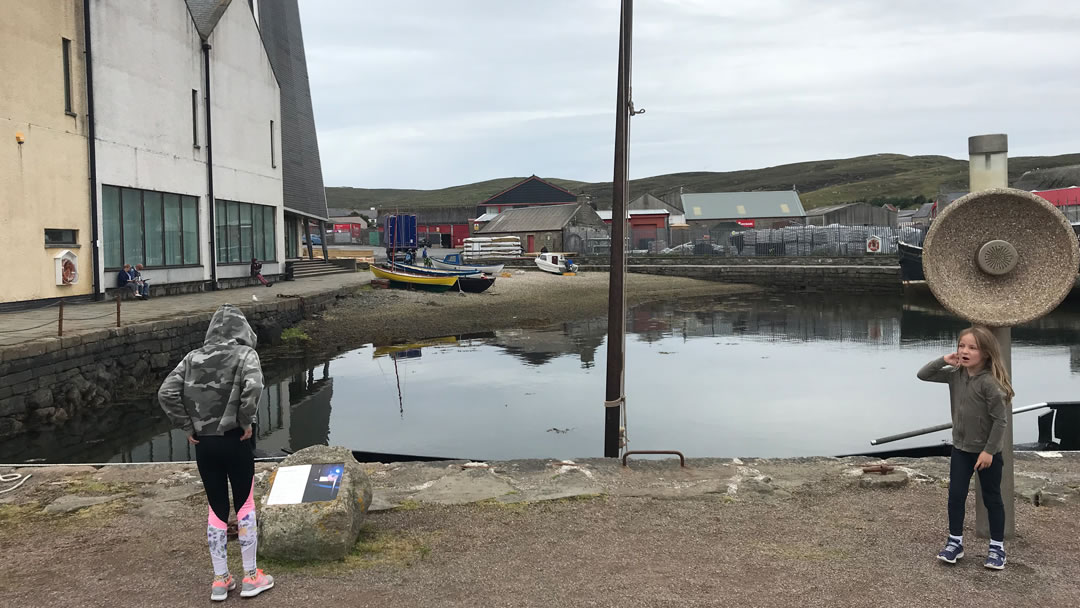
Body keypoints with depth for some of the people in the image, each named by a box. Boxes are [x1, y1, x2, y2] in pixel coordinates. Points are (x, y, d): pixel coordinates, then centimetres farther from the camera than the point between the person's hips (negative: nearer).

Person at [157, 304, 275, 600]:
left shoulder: (193, 358, 6)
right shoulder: (244, 354, -6)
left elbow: (166, 393, -1)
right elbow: (253, 388, -25)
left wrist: (187, 426, 4)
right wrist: (245, 421, -11)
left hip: (203, 444, 4)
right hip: (234, 441, -4)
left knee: (216, 509, 14)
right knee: (245, 505, 10)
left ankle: (220, 580, 22)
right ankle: (250, 577, 19)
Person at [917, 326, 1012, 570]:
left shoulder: (989, 382, -23)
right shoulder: (955, 375, -4)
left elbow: (1000, 419, -20)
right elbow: (923, 375, 2)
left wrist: (989, 450, -19)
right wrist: (944, 360, -14)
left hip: (987, 451, -5)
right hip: (961, 448, 5)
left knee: (991, 498, 9)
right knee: (956, 495, 7)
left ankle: (997, 547, 22)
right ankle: (955, 542, 20)